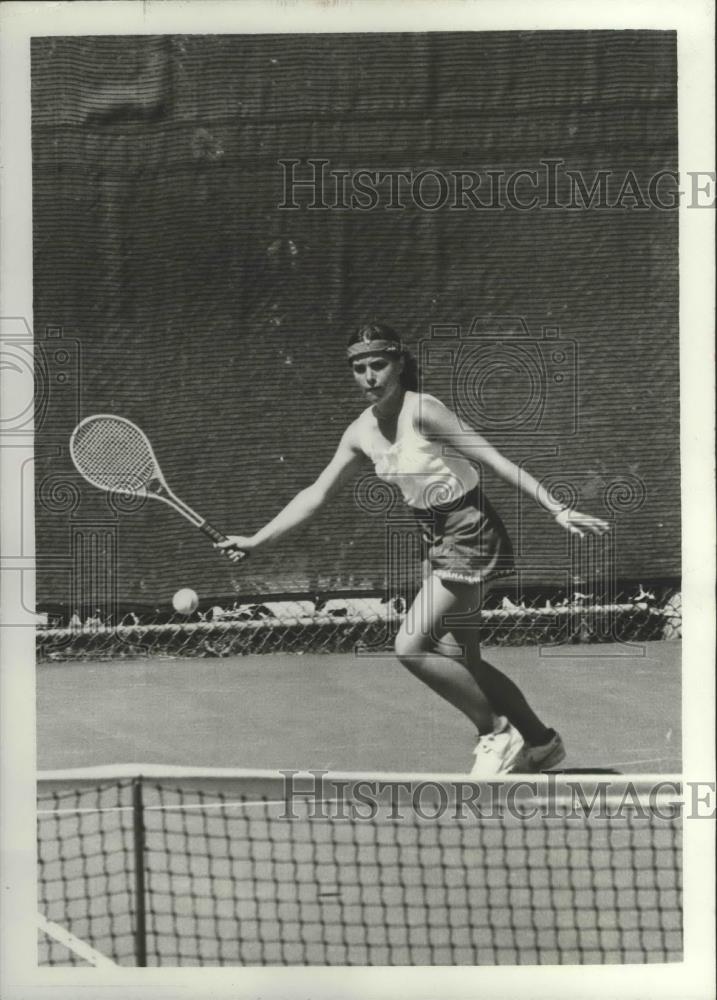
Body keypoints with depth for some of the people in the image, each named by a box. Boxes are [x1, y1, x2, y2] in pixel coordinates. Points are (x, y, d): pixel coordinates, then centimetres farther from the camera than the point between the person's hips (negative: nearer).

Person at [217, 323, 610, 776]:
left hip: (471, 537, -8)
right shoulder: (361, 433, 4)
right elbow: (316, 495, 11)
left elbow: (494, 458, -19)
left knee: (411, 647, -15)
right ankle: (541, 743, 29)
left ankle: (496, 733, 0)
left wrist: (556, 508, -24)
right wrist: (256, 540, 8)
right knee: (461, 661, 12)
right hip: (438, 543, 8)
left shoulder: (422, 410, -19)